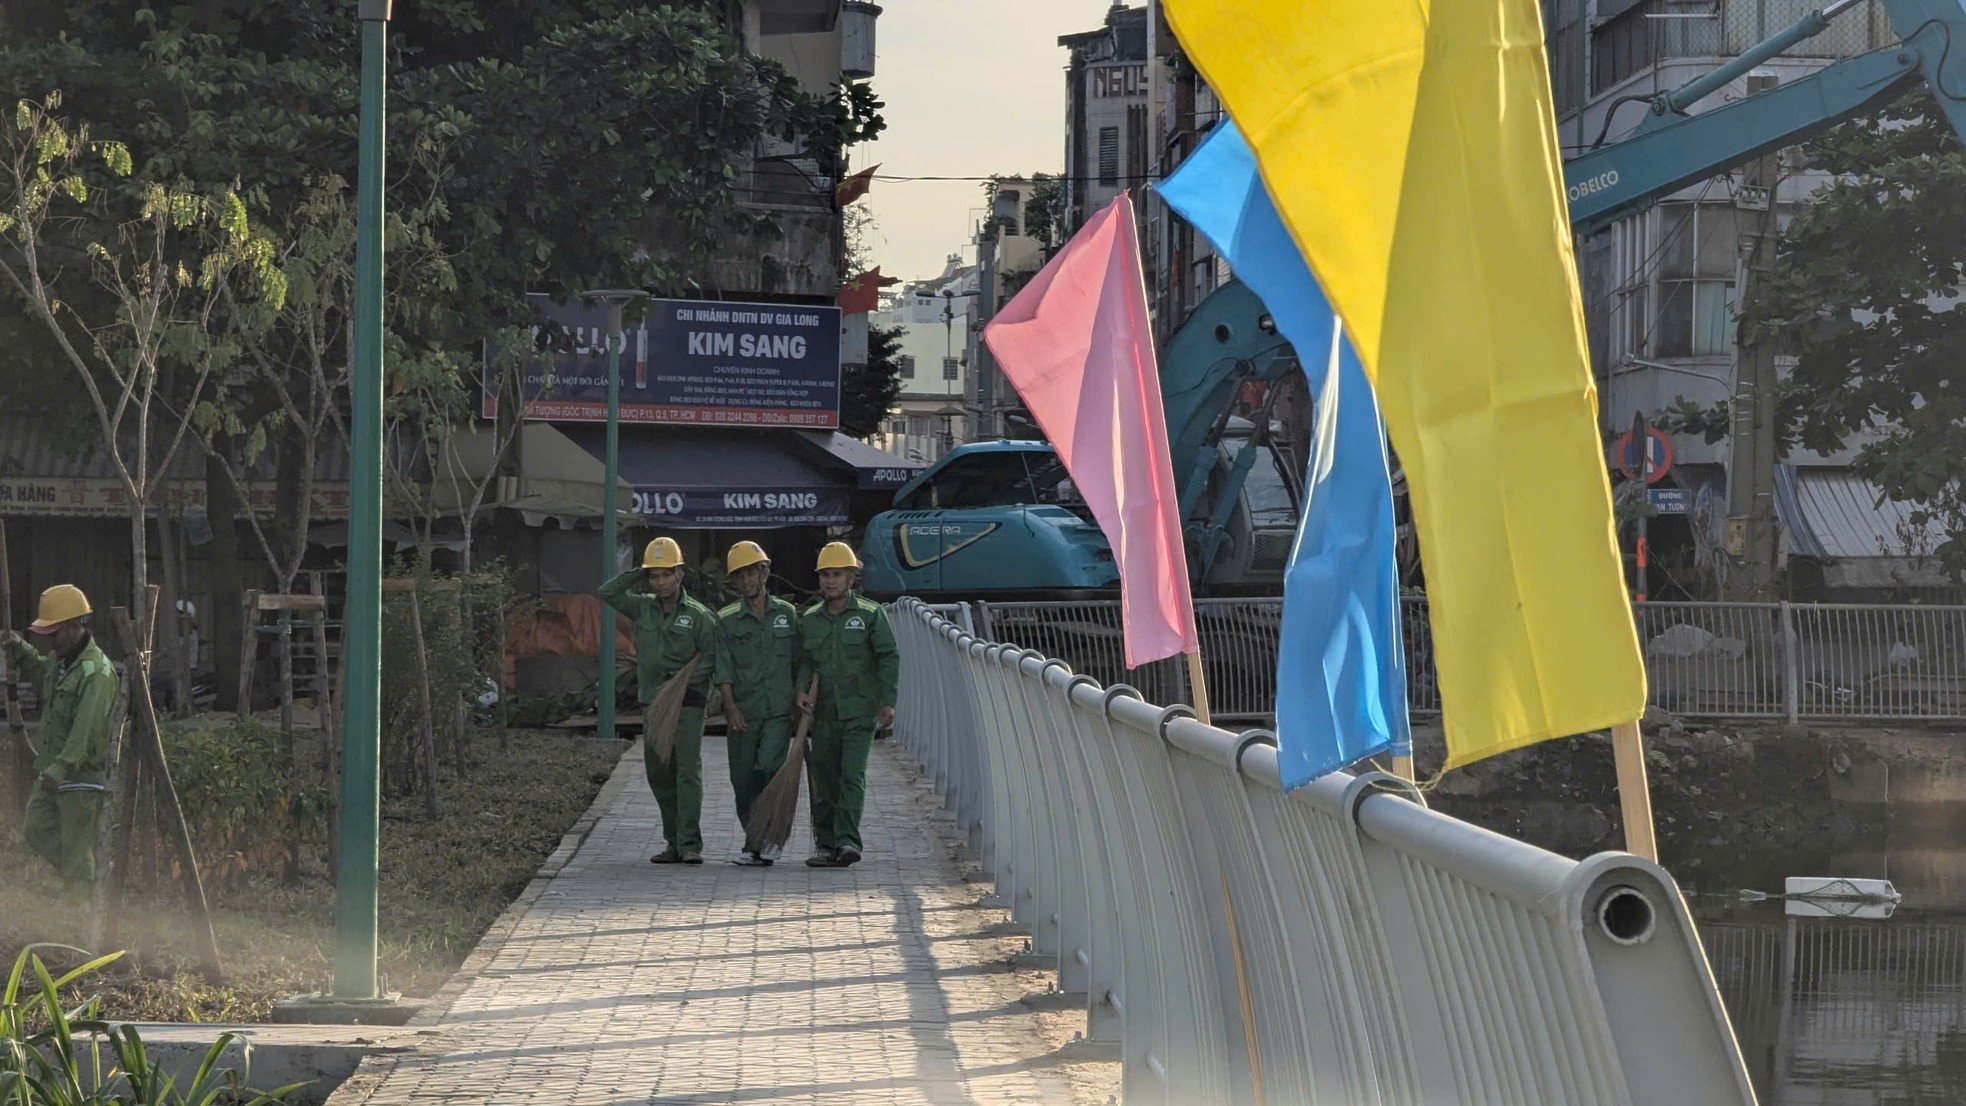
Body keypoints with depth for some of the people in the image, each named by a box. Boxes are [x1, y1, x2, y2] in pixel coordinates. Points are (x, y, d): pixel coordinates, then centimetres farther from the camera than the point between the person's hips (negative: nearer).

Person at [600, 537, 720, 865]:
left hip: (688, 704, -5)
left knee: (688, 770, -12)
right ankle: (674, 843, 13)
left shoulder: (699, 615, -2)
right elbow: (607, 592, 8)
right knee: (659, 775, 6)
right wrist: (640, 574, 1)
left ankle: (690, 844, -15)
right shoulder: (643, 607, 11)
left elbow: (710, 658, -5)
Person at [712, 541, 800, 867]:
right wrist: (730, 705, -17)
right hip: (743, 712, 1)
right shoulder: (727, 620, 5)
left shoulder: (787, 613, 10)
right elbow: (724, 666, -4)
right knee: (743, 780, 2)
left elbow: (798, 662, 15)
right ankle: (756, 841, 16)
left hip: (779, 710, -1)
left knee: (769, 767, -18)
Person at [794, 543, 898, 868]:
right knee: (824, 779, 5)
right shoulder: (809, 619, 11)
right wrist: (802, 690, -4)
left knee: (852, 775, -14)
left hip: (860, 710, -4)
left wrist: (888, 701, -6)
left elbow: (889, 658, 0)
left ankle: (848, 841, -18)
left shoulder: (870, 614, 0)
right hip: (823, 711, 4)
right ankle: (826, 845, 12)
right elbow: (804, 661, 15)